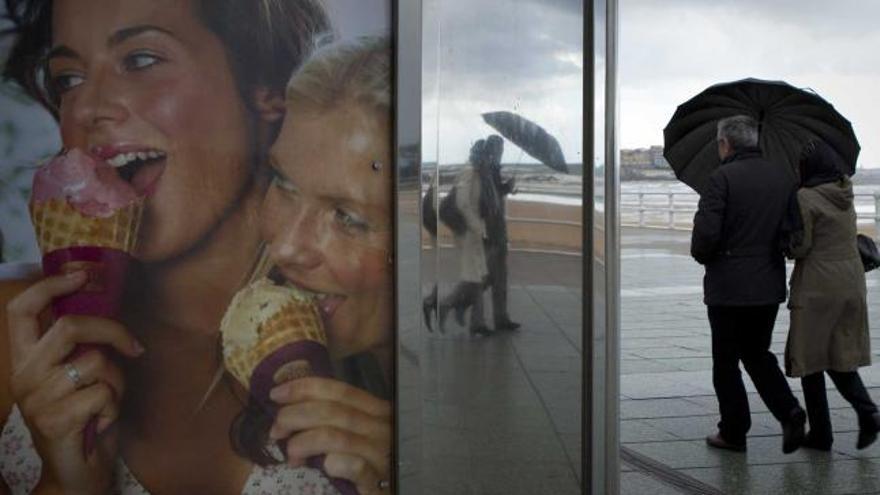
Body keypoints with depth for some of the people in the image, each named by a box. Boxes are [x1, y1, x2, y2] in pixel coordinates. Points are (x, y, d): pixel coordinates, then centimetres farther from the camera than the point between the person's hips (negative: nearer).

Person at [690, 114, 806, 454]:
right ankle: (789, 413, 5)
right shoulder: (783, 177, 6)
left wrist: (702, 255, 0)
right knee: (757, 353, 20)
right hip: (770, 285, 6)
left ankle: (733, 432, 14)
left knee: (726, 362, 8)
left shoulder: (722, 177, -14)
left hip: (729, 288, -6)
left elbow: (706, 232, -20)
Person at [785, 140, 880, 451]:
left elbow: (800, 248, -15)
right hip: (852, 284, 7)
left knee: (810, 358, 4)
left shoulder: (805, 198, -13)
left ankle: (820, 434, 9)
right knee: (840, 355, 17)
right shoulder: (845, 196, 10)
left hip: (817, 289, -7)